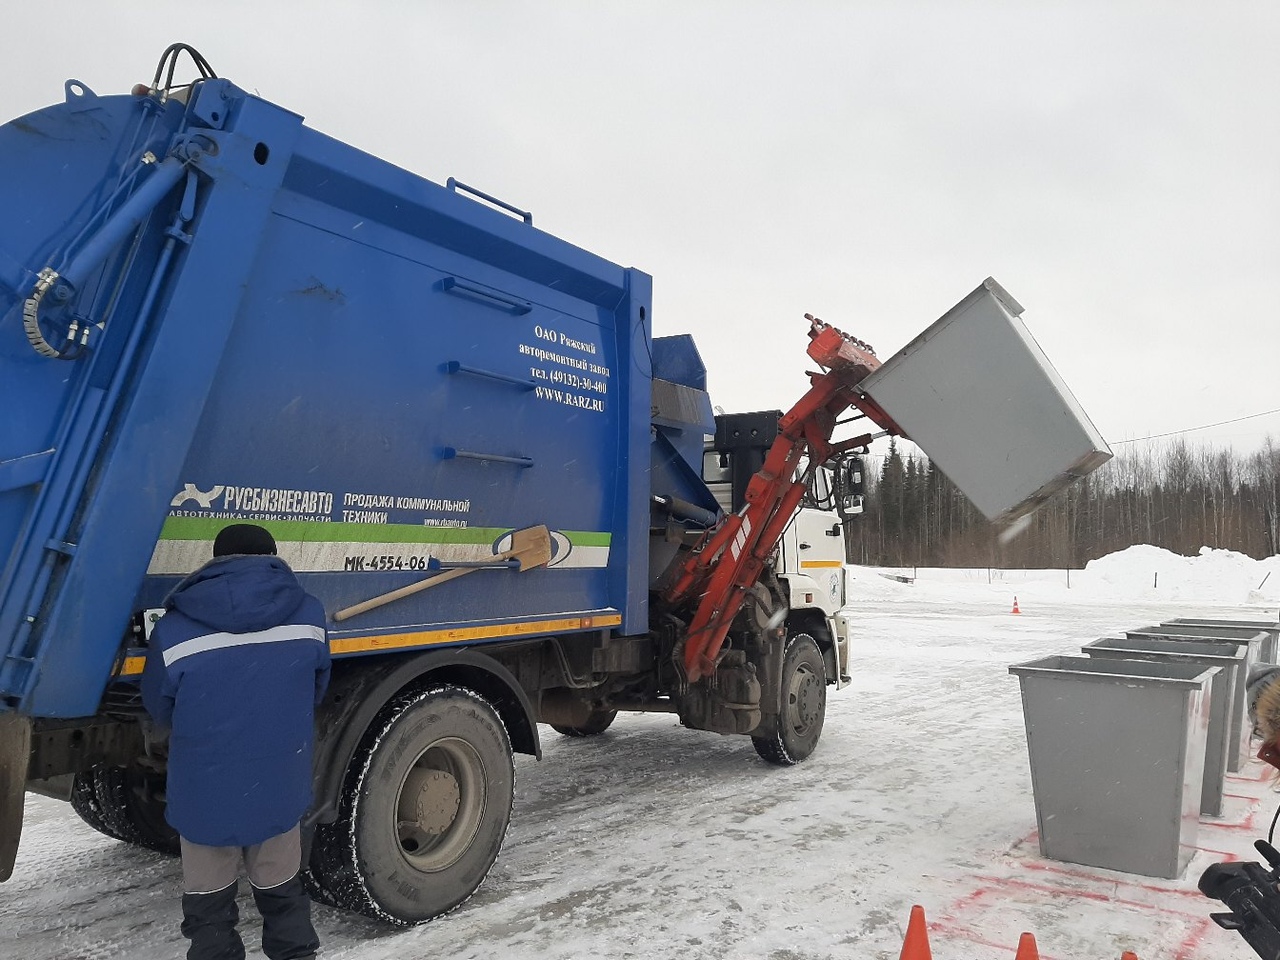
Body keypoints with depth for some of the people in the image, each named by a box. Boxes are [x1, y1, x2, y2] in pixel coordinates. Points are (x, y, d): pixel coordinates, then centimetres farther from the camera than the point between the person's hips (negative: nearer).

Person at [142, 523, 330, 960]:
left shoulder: (174, 631, -14)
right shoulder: (307, 614, -7)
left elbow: (159, 709, 2)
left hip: (204, 792, -2)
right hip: (279, 787, 2)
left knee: (208, 907, 19)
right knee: (282, 893, 22)